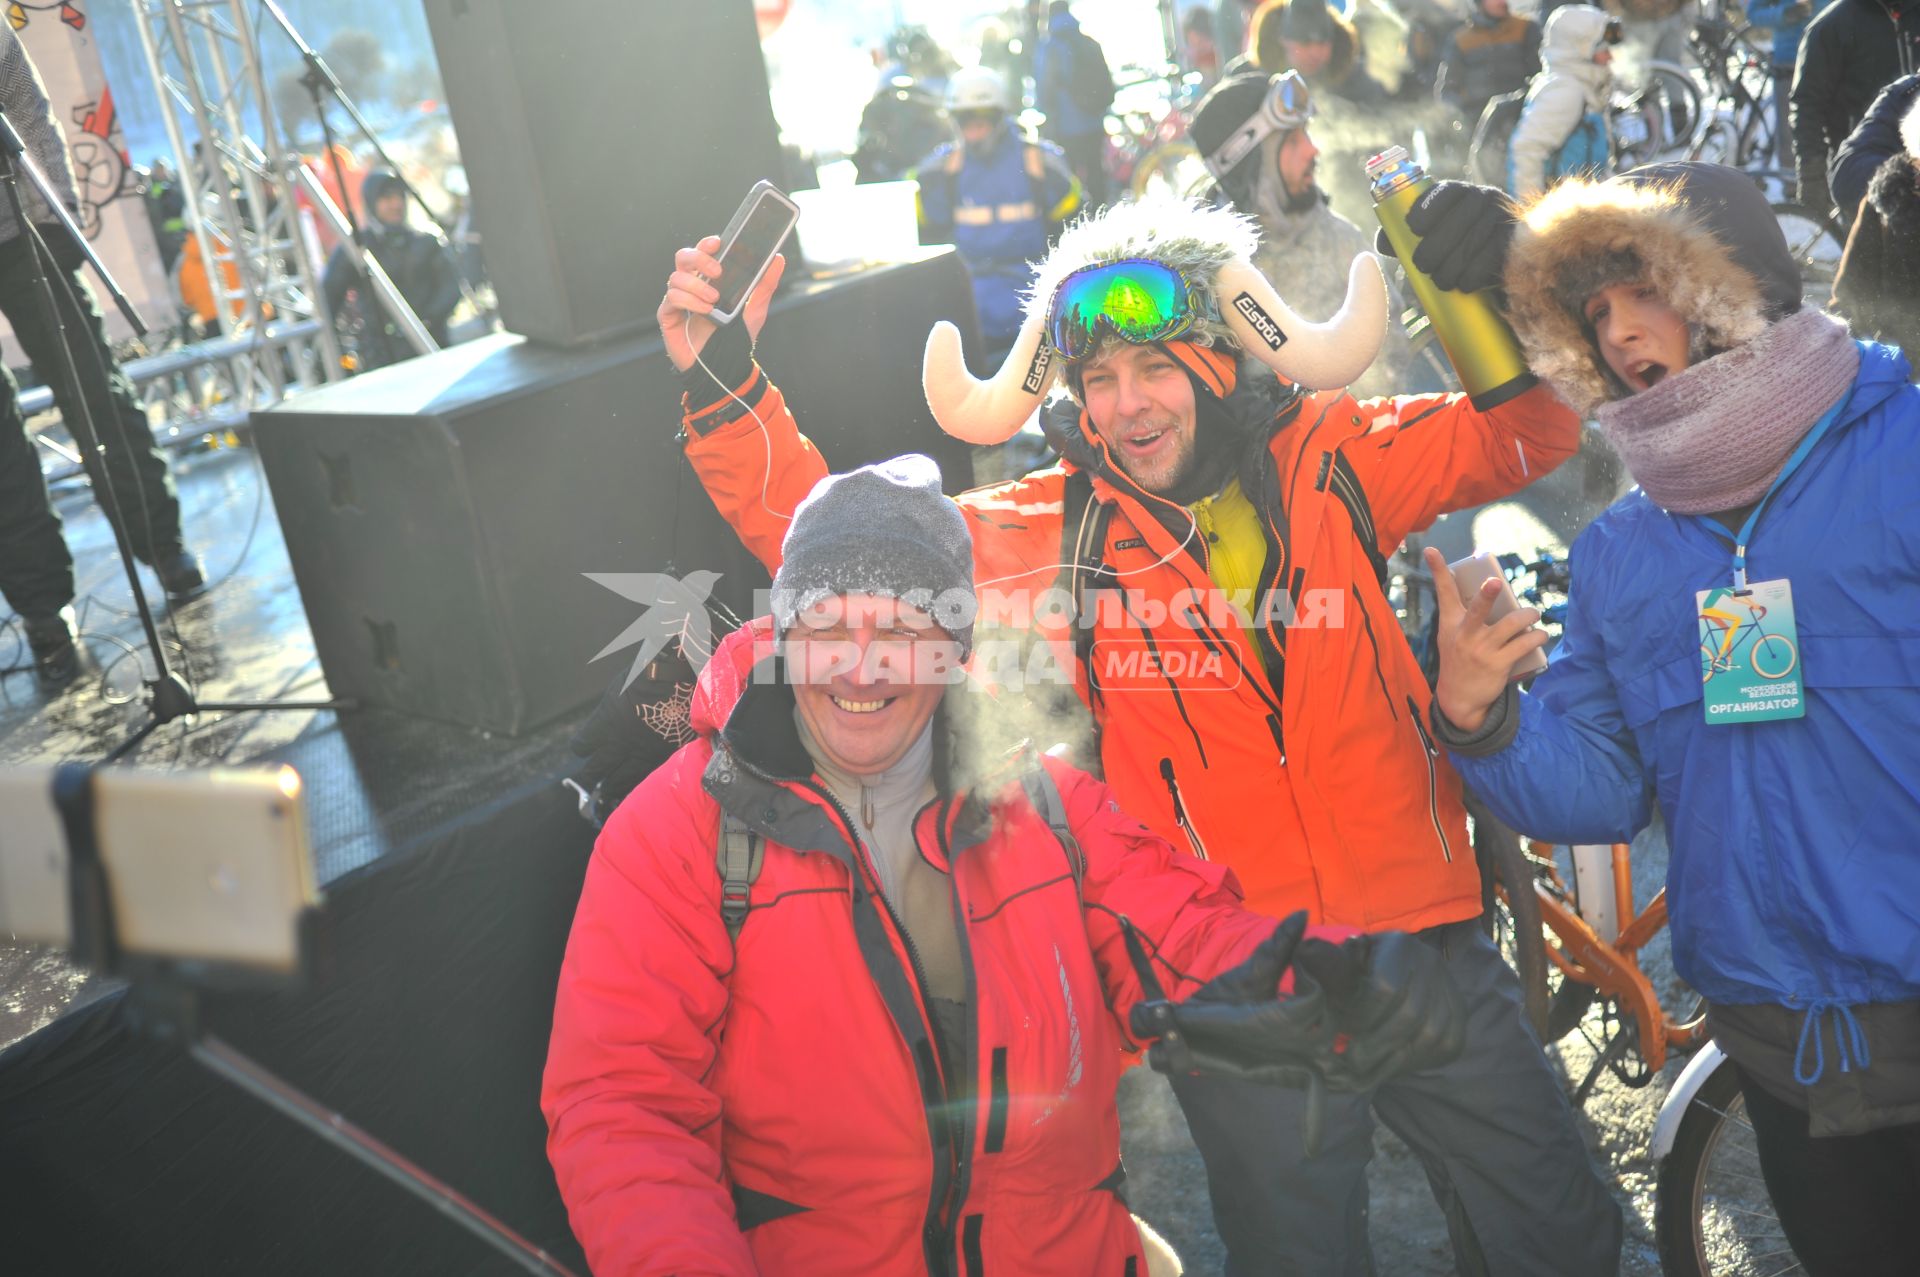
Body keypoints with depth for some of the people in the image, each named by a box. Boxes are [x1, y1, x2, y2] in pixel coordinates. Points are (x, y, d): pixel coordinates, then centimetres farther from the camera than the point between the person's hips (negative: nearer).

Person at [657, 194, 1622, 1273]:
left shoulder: (1325, 461, -3)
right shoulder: (1054, 532, -6)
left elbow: (1532, 434, 2)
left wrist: (1489, 298, -17)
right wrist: (725, 385, -17)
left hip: (1422, 934, 2)